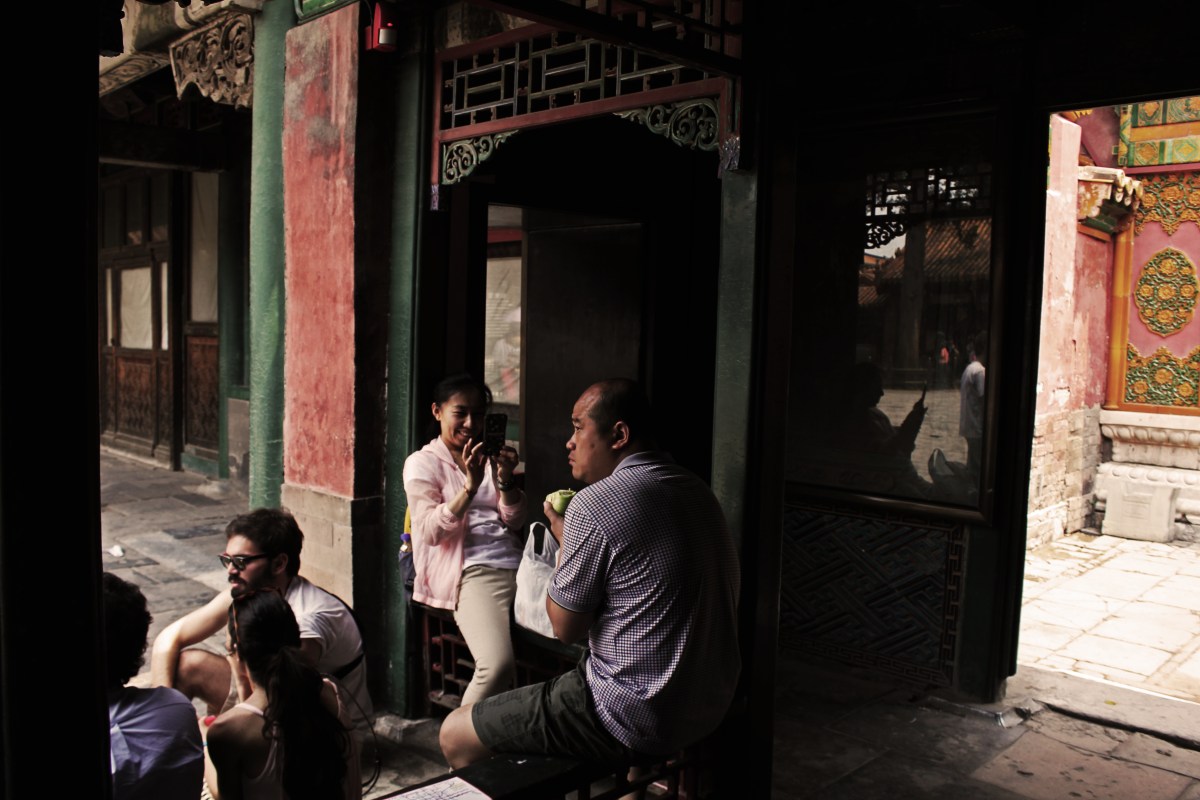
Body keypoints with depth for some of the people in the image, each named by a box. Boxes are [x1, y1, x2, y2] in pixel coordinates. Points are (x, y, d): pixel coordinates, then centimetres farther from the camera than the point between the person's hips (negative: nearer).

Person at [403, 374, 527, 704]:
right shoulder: (422, 463, 9)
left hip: (514, 563, 6)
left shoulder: (489, 457, 23)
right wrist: (470, 486, -17)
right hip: (473, 572, -5)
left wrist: (506, 481, -4)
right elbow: (431, 531, -5)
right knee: (499, 663, -31)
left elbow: (514, 523, 15)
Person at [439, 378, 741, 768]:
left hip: (636, 721, -9)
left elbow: (566, 627, -11)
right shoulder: (697, 489, 6)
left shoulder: (593, 506, -19)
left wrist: (564, 538, 4)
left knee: (455, 735, 5)